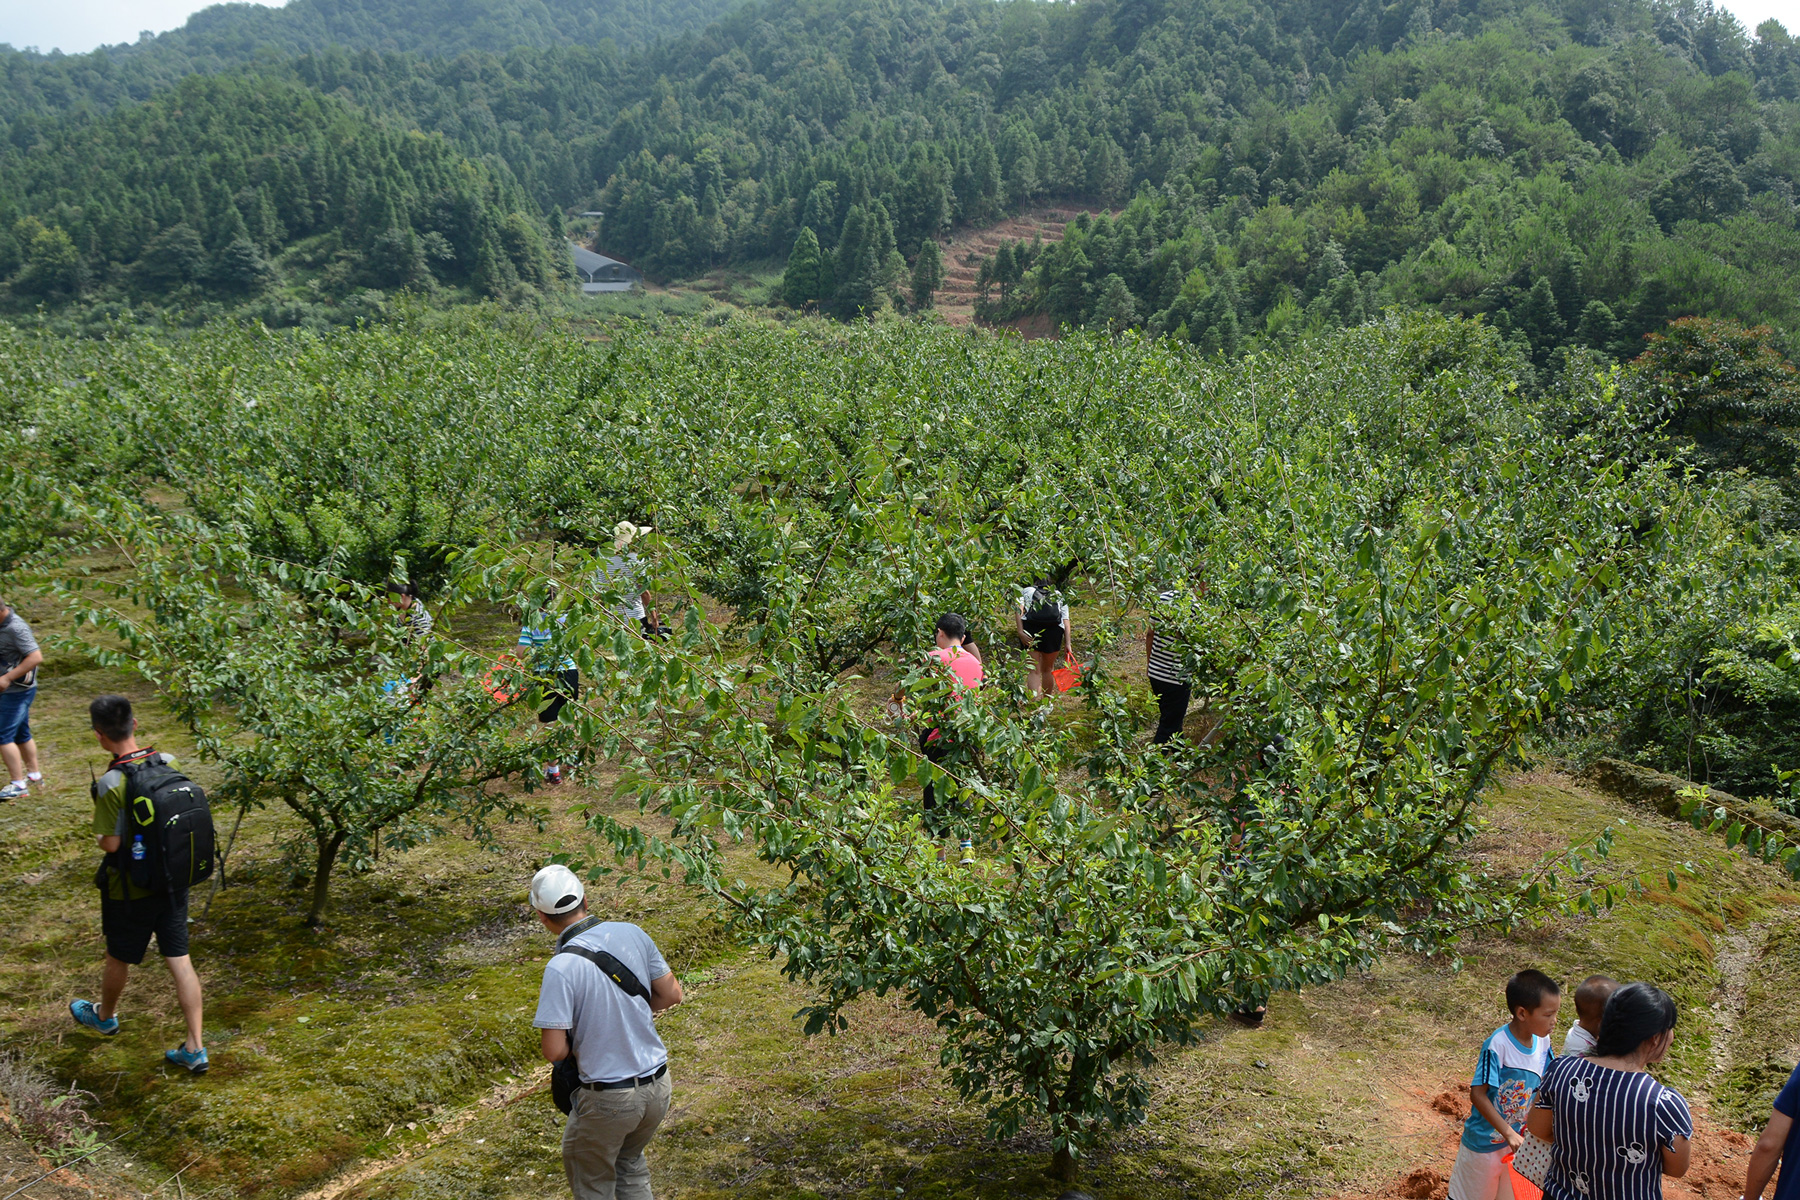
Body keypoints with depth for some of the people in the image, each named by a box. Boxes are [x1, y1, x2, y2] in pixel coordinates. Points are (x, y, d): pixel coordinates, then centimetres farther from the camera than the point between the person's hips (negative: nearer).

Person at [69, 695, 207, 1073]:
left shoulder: (111, 784, -24)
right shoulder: (169, 764, -7)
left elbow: (111, 843, -22)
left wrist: (99, 832, -1)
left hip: (130, 889, -4)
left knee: (119, 958, 21)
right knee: (180, 961, 8)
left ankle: (105, 1016, 49)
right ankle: (195, 1049, 9)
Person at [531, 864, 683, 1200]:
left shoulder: (561, 967, -21)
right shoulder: (631, 934, -5)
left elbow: (554, 1051, -20)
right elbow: (671, 994, 6)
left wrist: (577, 1038, 2)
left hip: (608, 1098, -5)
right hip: (658, 1087, 5)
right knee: (630, 1162, 31)